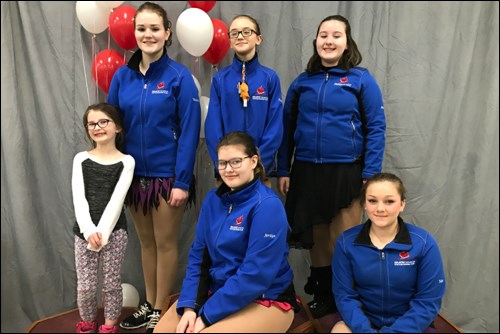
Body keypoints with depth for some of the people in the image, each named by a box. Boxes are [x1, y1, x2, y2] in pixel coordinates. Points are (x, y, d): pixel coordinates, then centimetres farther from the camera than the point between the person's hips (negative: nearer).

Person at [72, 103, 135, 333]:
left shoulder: (126, 162, -3)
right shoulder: (81, 159, 4)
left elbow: (117, 200, -11)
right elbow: (78, 198, -5)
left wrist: (102, 233, -17)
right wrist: (89, 230, -16)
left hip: (114, 230, -2)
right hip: (84, 231, 2)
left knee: (111, 283, 7)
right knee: (84, 286, 8)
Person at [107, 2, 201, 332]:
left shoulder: (179, 76, -10)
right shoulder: (122, 76, 3)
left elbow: (190, 131, -12)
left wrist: (182, 181, -16)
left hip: (168, 175, -4)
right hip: (135, 174, 5)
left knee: (165, 243, 9)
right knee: (146, 242, 17)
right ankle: (149, 305, 35)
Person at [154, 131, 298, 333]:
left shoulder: (267, 206, -20)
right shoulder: (213, 199, 1)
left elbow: (256, 273, -24)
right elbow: (198, 255, 3)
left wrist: (206, 316, -20)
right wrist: (189, 306, -10)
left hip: (267, 301, -6)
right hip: (217, 290, 6)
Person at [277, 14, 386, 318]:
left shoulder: (361, 79, -1)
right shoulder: (302, 82, 8)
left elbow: (376, 129, -5)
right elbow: (287, 129, 9)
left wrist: (370, 175, -11)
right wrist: (283, 171, 4)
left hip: (346, 172, -3)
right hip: (306, 172, 3)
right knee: (316, 237, 14)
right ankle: (322, 295, 33)